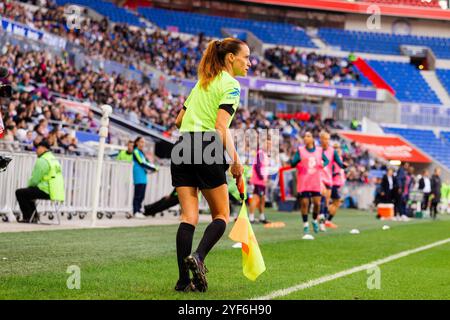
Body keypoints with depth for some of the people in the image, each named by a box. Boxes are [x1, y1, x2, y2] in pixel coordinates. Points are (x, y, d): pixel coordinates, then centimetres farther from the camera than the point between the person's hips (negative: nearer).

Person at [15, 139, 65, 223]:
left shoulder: (42, 161, -14)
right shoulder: (54, 160, 15)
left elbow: (35, 180, -16)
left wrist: (29, 185, 7)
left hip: (45, 191, -10)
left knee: (19, 193, 1)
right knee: (28, 193, 28)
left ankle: (27, 217, 4)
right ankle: (34, 217, 25)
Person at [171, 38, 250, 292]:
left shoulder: (202, 82, 21)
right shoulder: (231, 85, -2)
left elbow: (179, 120, 23)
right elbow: (222, 127, -13)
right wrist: (236, 161, -15)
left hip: (183, 147, 7)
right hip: (208, 149, -7)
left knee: (189, 216, 2)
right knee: (221, 216, 6)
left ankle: (183, 279, -6)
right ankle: (198, 257, -17)